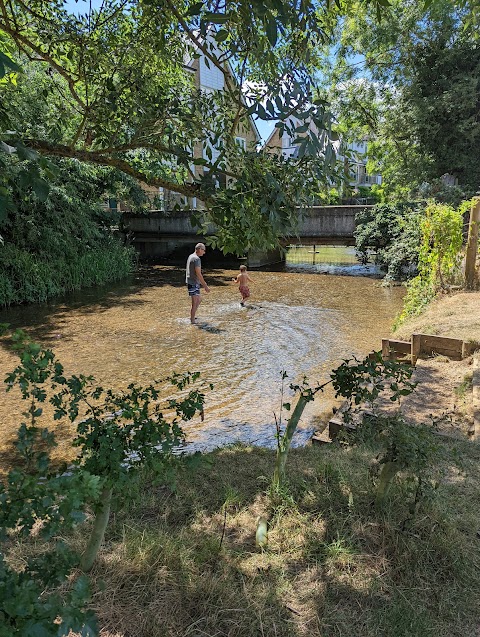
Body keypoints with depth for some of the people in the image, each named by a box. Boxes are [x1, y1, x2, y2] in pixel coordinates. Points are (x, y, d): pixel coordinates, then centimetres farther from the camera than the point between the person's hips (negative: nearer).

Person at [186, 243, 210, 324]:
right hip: (193, 284, -10)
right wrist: (205, 286, -20)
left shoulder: (191, 256, 13)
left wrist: (202, 284, 26)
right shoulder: (196, 259, -18)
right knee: (195, 303, -3)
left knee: (198, 300, 20)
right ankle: (192, 321, 4)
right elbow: (198, 274, -22)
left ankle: (192, 317, 29)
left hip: (192, 283, 10)